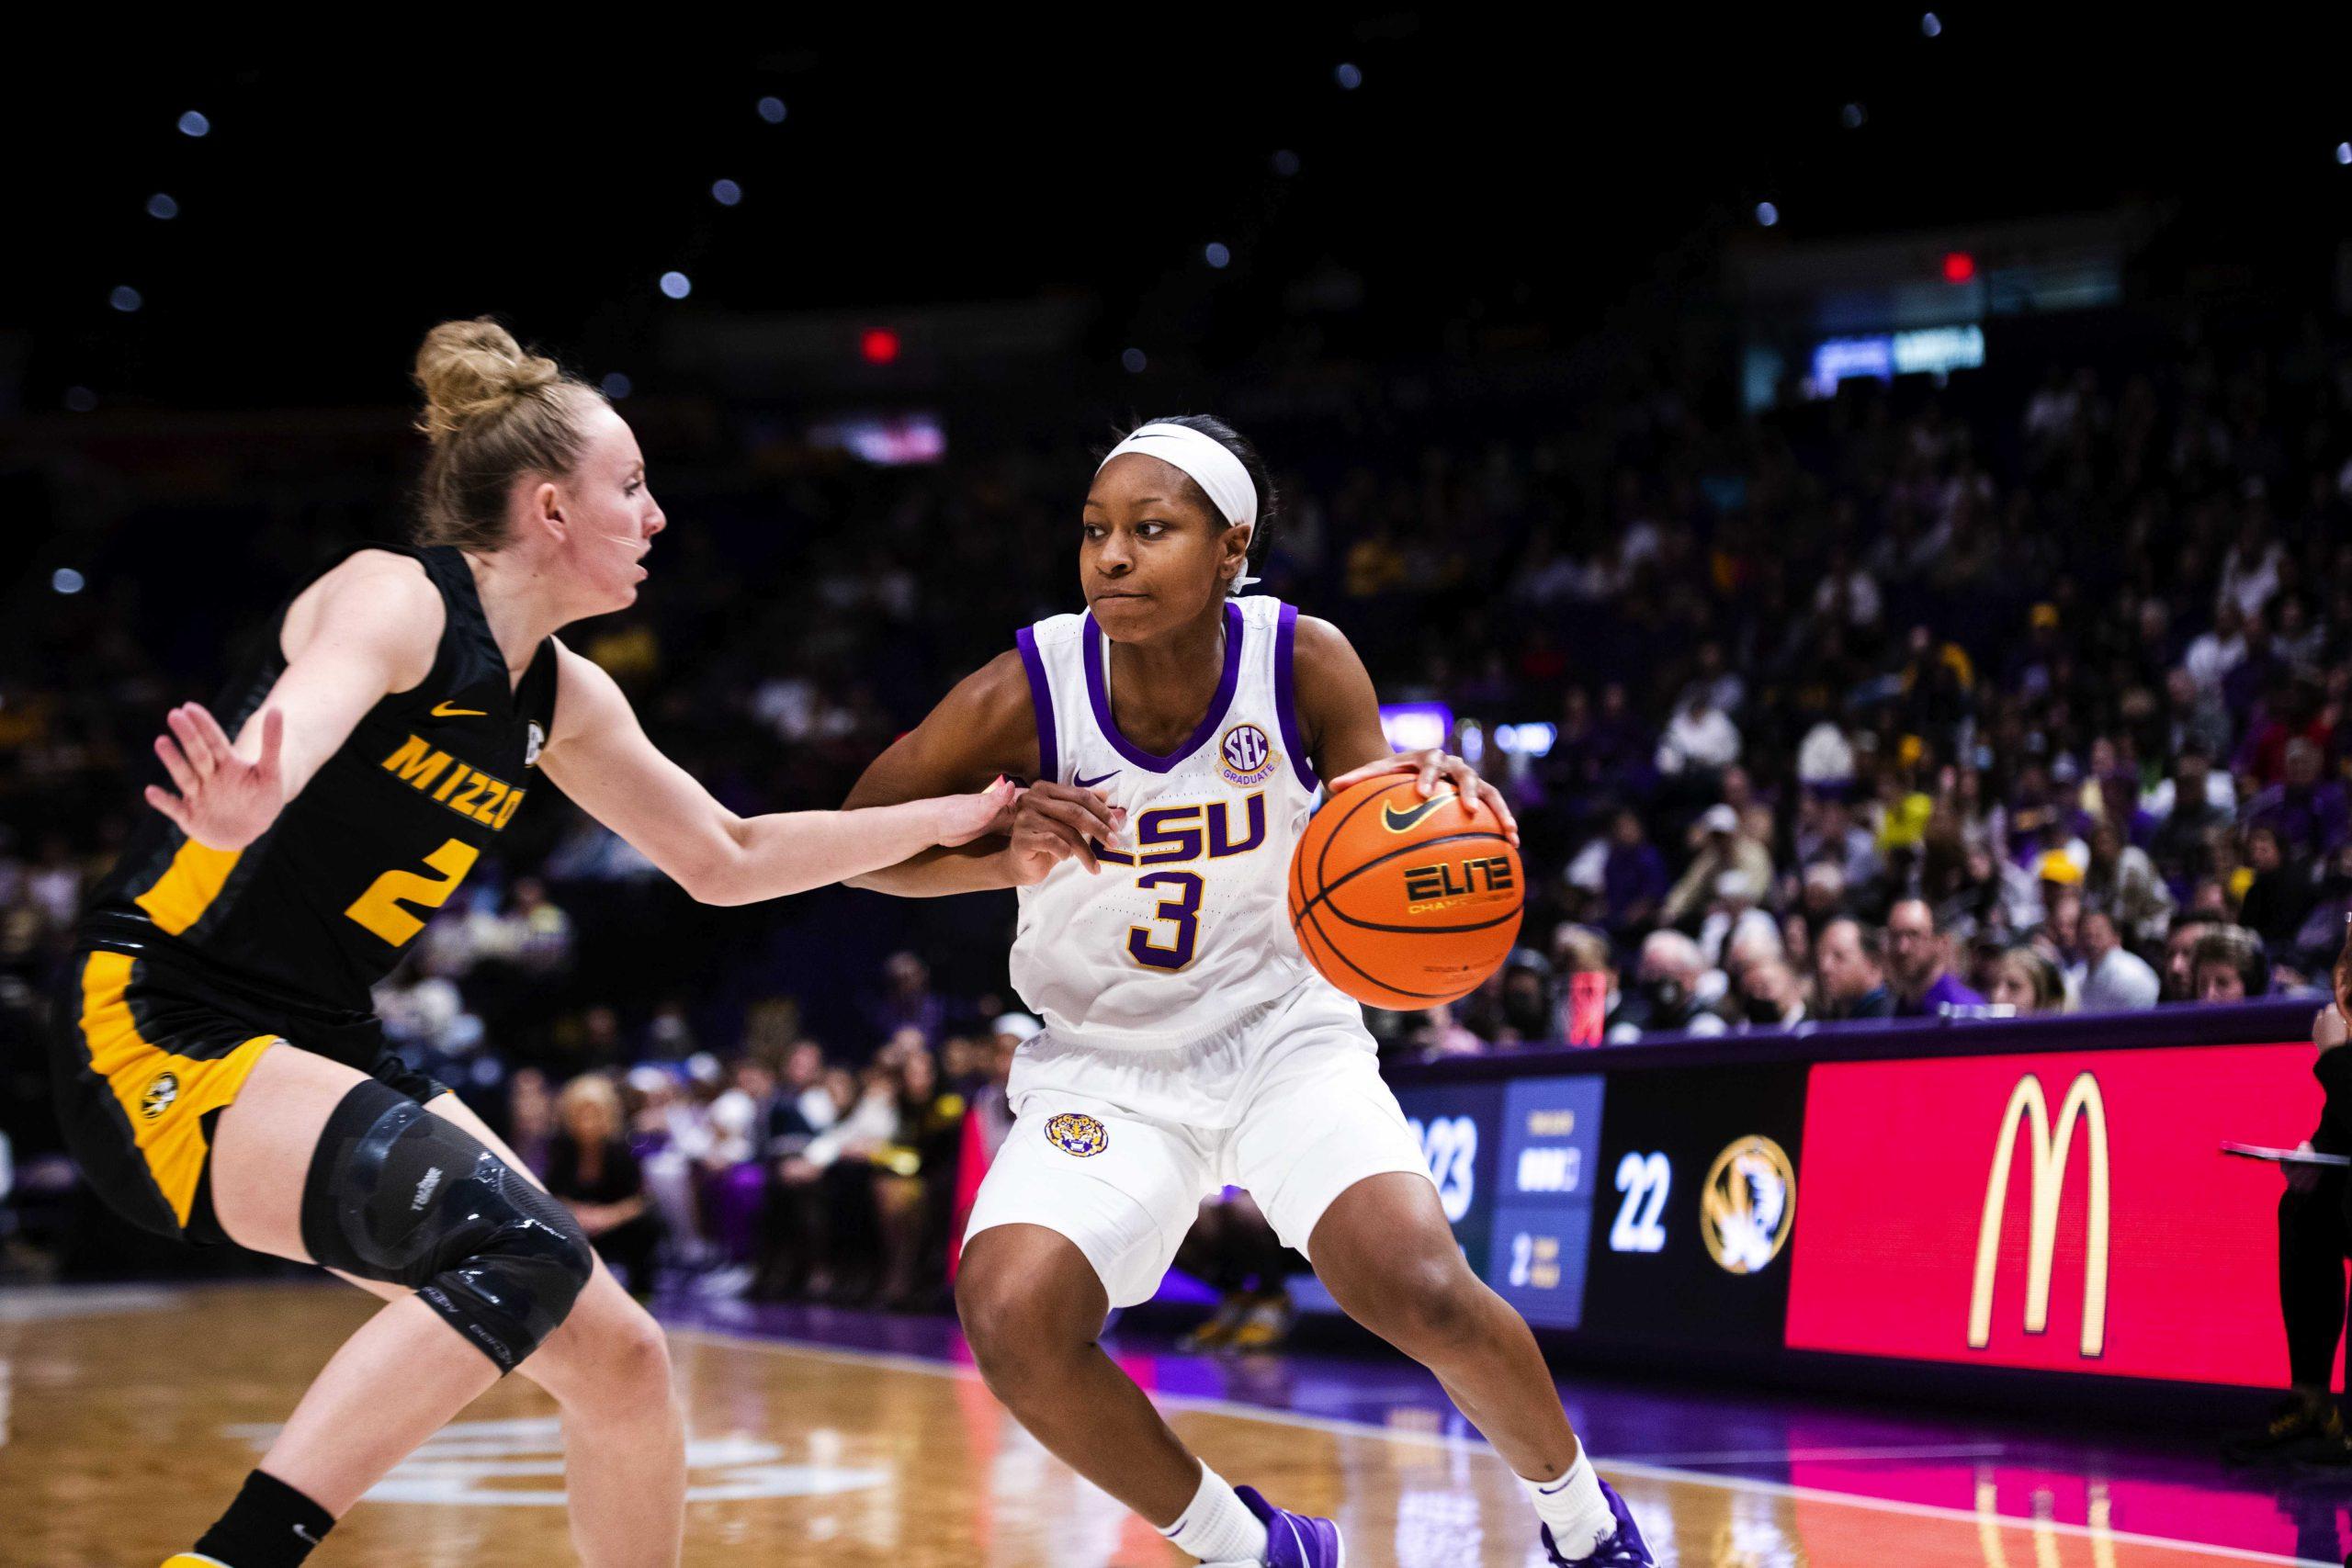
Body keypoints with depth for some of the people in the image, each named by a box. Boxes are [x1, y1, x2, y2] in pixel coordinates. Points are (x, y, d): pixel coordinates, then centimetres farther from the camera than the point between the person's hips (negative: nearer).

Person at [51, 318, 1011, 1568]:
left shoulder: (562, 700, 10)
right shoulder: (394, 597, -14)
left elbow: (726, 861, 24)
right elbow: (300, 714, -38)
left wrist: (952, 821, 21)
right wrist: (246, 798, -62)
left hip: (322, 1049, 9)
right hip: (157, 1026, -9)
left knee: (617, 1356, 3)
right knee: (518, 1250, -30)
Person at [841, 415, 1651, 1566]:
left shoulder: (1305, 664, -17)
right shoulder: (1027, 697, -20)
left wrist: (1428, 806, -33)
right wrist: (1007, 858, -27)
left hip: (1283, 1030, 0)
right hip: (1106, 1063, 0)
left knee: (1426, 1296, -21)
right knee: (1013, 1324, -23)